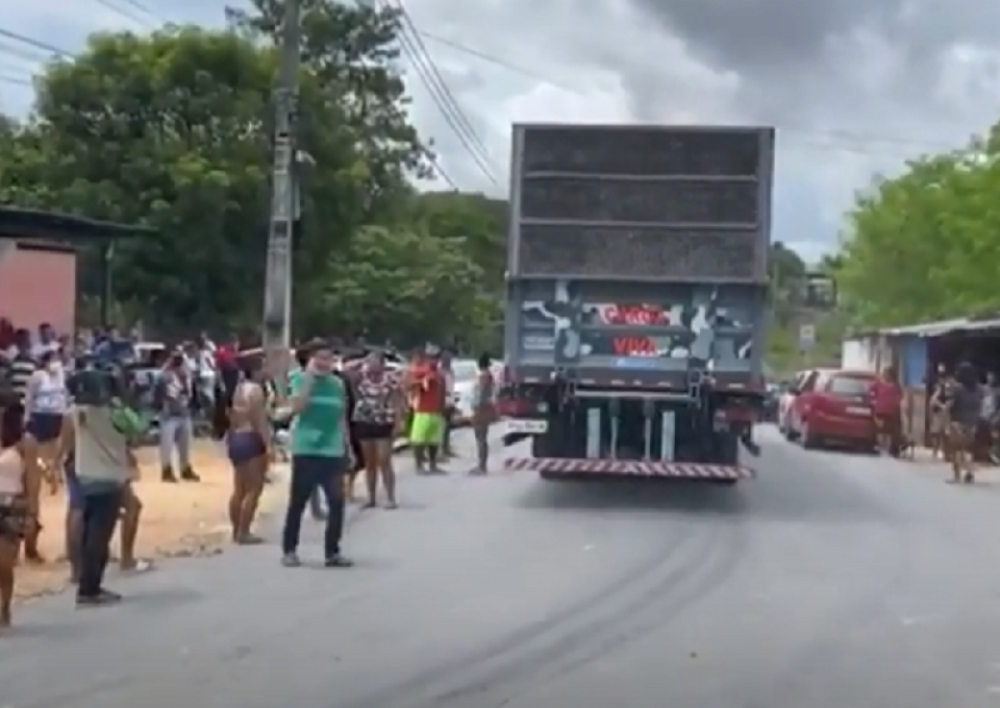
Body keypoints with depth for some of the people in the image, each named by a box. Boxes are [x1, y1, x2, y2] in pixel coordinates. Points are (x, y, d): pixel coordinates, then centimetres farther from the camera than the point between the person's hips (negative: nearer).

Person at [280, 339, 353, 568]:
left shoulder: (338, 384, 8)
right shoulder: (300, 378, -3)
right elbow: (296, 407, -19)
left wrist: (348, 448, 14)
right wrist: (310, 377, -19)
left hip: (333, 452, 4)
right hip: (306, 450, -4)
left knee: (337, 502, 1)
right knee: (298, 502, 3)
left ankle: (332, 552, 10)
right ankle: (289, 550, 14)